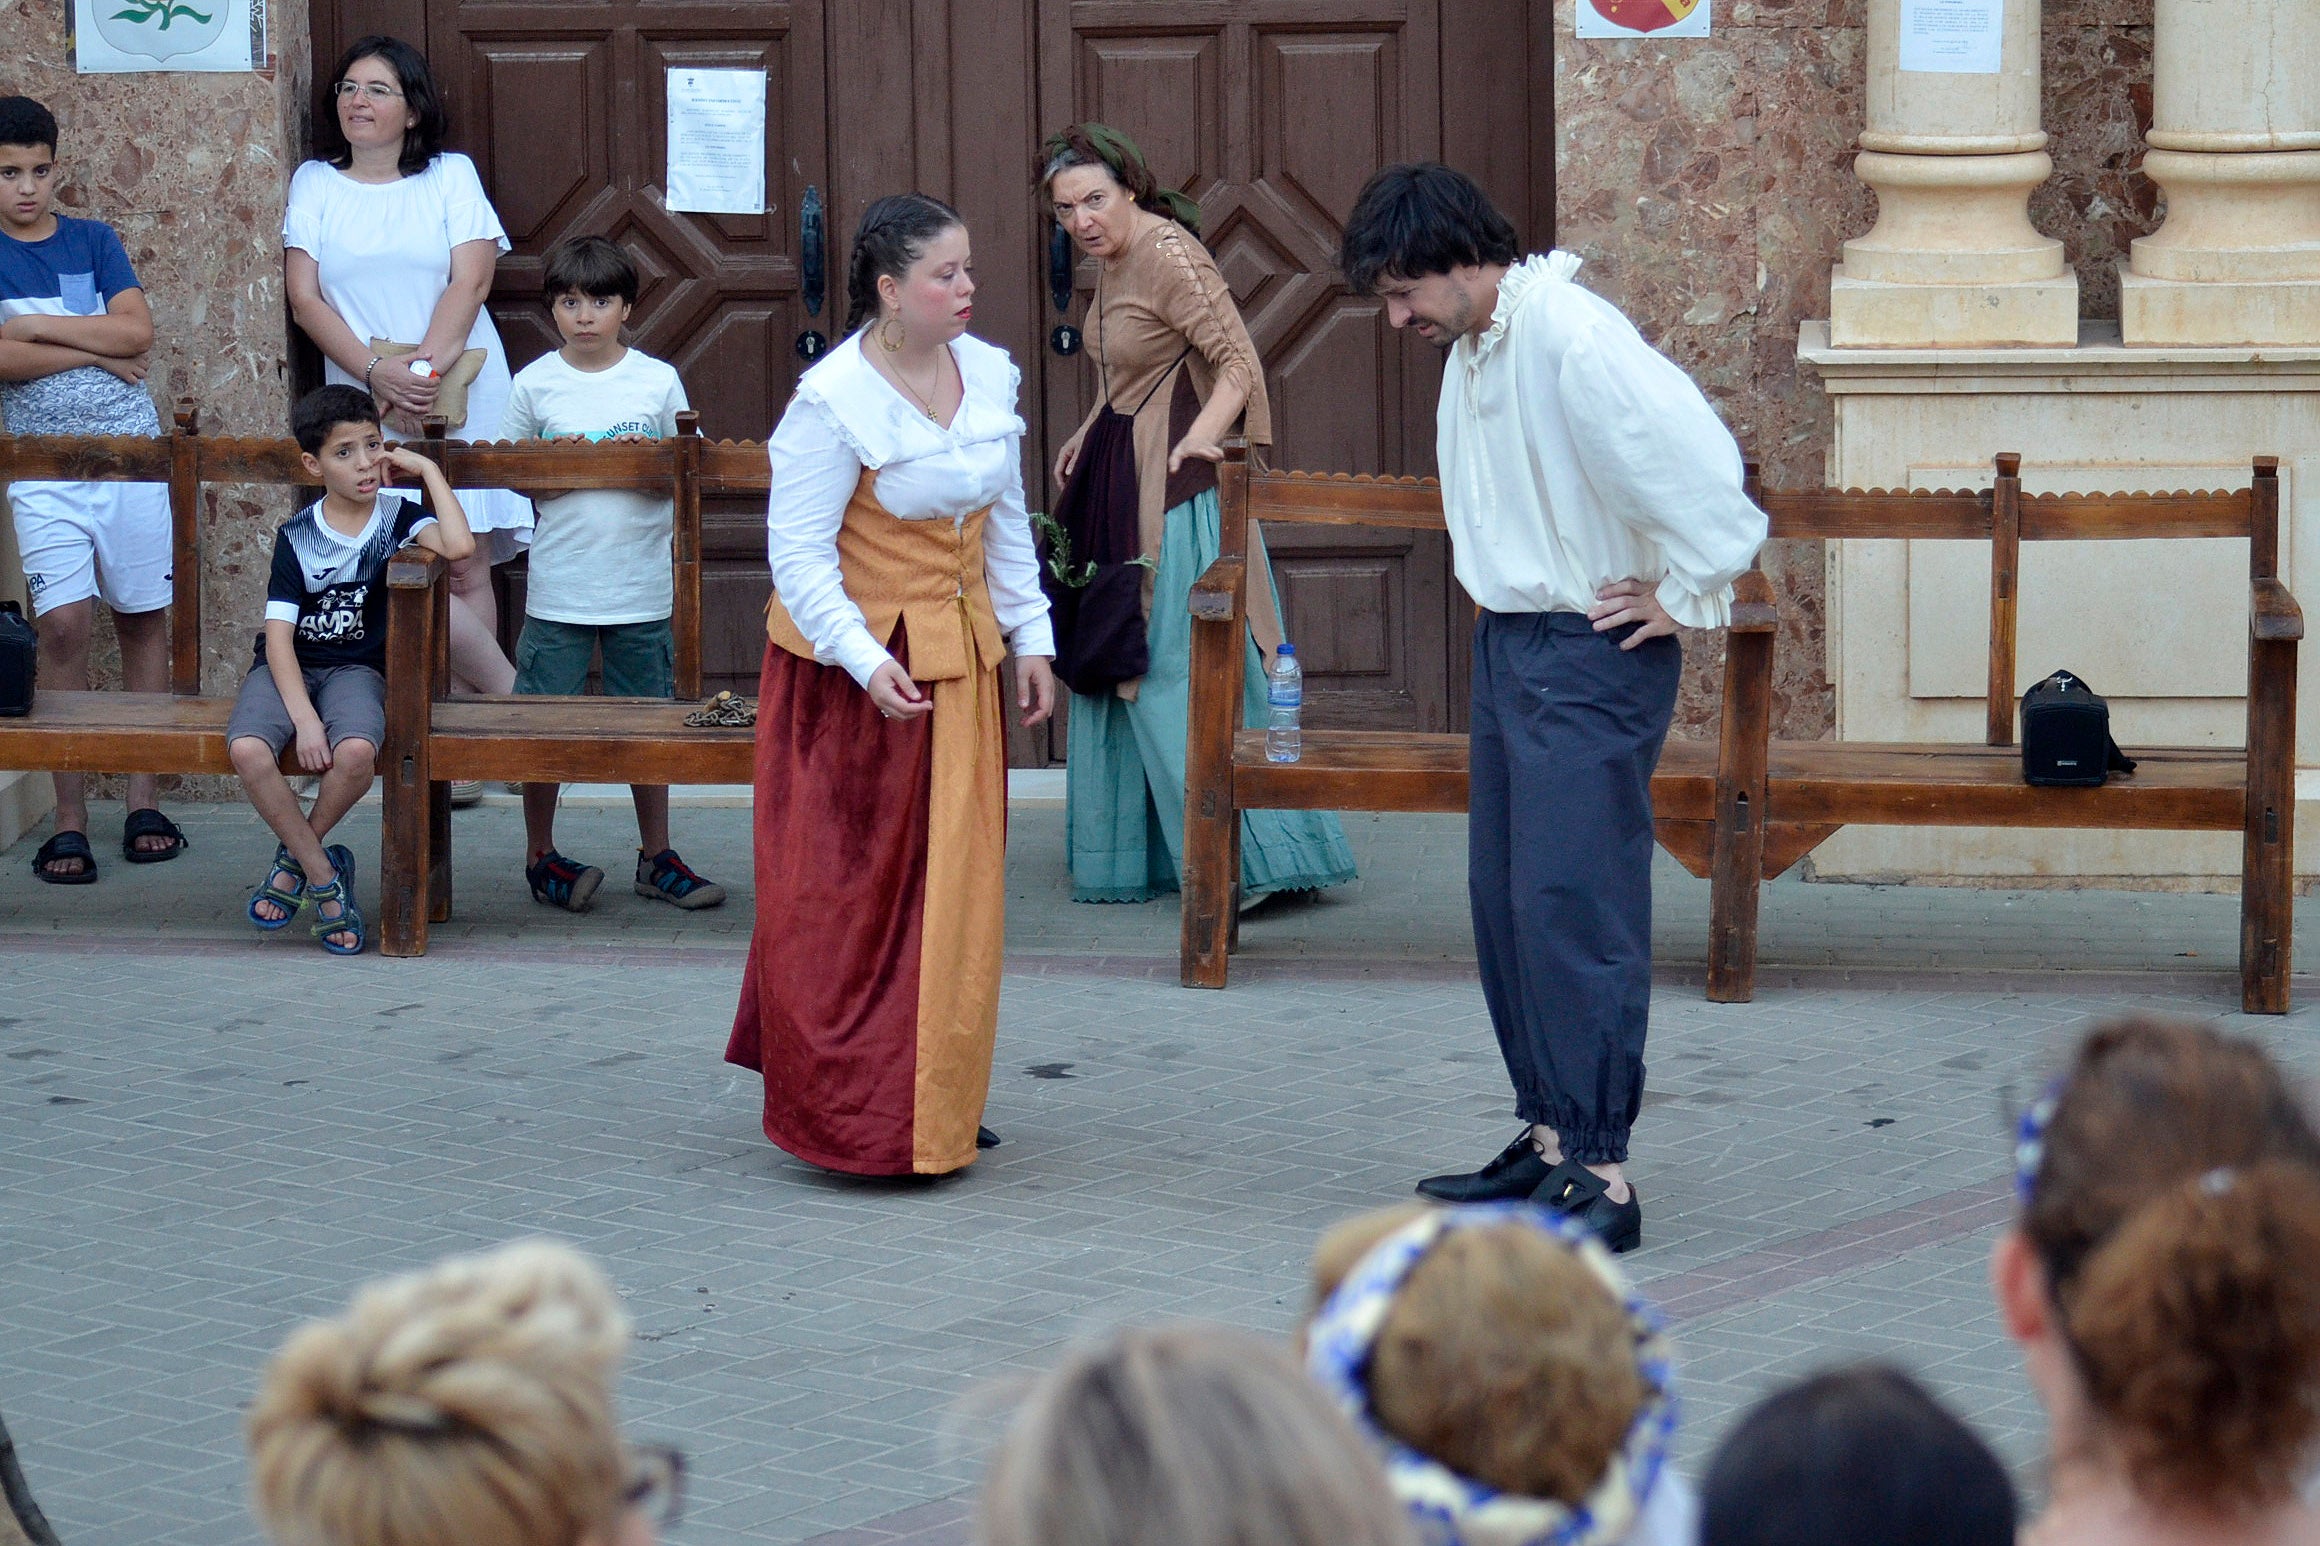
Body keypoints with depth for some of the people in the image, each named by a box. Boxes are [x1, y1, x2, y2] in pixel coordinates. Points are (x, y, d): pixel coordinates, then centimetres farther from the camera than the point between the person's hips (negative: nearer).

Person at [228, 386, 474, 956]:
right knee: (247, 749, -31)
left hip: (356, 668, 0)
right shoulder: (297, 536, -2)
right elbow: (279, 635, -8)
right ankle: (323, 877, -12)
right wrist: (304, 718, -22)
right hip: (289, 669, 0)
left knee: (357, 751, -35)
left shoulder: (397, 517, 0)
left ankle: (295, 859, -5)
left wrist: (428, 470, -11)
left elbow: (459, 545, -23)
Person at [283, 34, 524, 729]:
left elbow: (470, 282, -3)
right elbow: (305, 299, 2)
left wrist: (422, 373, -14)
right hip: (364, 406, 1)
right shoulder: (315, 184, 10)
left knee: (466, 568, -5)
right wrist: (378, 373, -11)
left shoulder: (452, 176, 7)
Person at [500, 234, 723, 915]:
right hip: (558, 588, -1)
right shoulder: (534, 385, 0)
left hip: (642, 588, 1)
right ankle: (540, 856, 16)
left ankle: (656, 857, 22)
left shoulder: (659, 381, 2)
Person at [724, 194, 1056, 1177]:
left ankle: (933, 1105, 21)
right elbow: (798, 553, -18)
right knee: (850, 891, -1)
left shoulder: (989, 374, 3)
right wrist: (865, 662, -27)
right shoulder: (833, 401, -18)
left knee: (956, 884, 10)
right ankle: (853, 1117, 6)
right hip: (850, 671, -7)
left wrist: (1030, 637, 12)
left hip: (958, 658, 7)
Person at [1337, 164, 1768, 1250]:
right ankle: (1548, 1137, 22)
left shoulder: (1570, 337, -20)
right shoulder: (1470, 350, 11)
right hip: (1507, 648, 10)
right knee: (1505, 904, 12)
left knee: (1573, 905, -11)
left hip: (1592, 660, -10)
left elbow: (1698, 460, -26)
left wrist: (1685, 597, -16)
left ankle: (1599, 1172, -9)